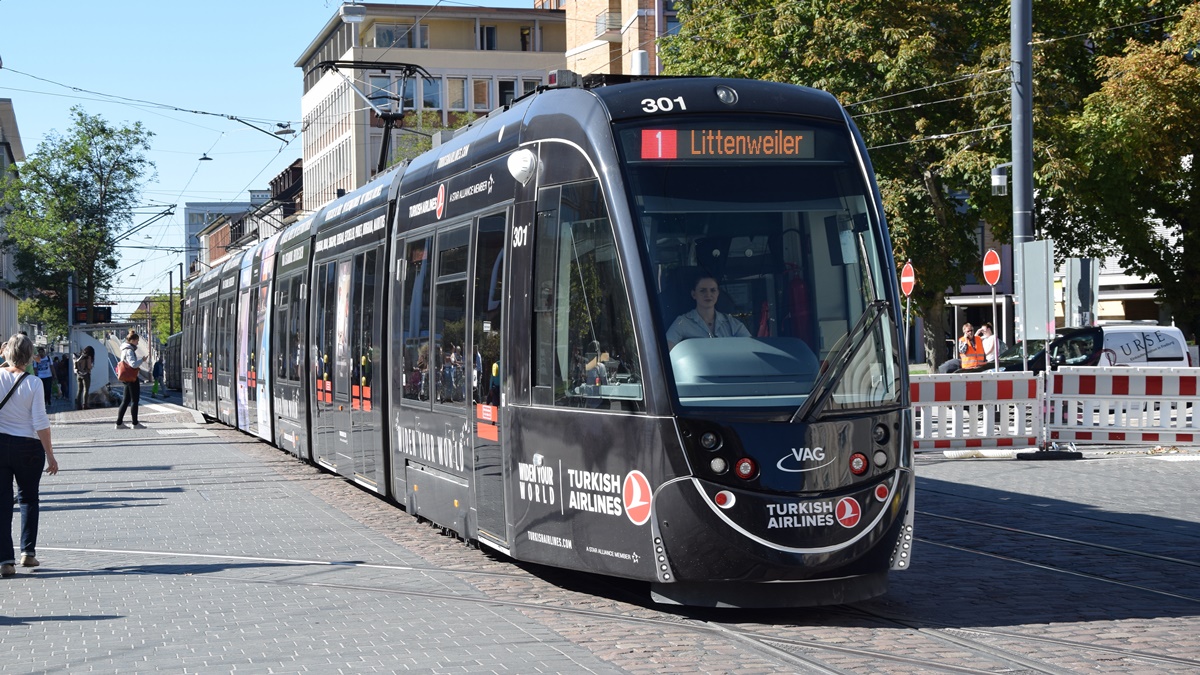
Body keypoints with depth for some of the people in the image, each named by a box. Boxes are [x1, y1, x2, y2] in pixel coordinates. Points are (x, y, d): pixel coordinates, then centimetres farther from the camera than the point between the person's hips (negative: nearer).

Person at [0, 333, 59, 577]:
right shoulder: (33, 384, -10)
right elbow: (40, 423, -9)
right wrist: (50, 455, -4)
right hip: (28, 447, -1)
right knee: (28, 498, 18)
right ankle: (28, 551, 16)